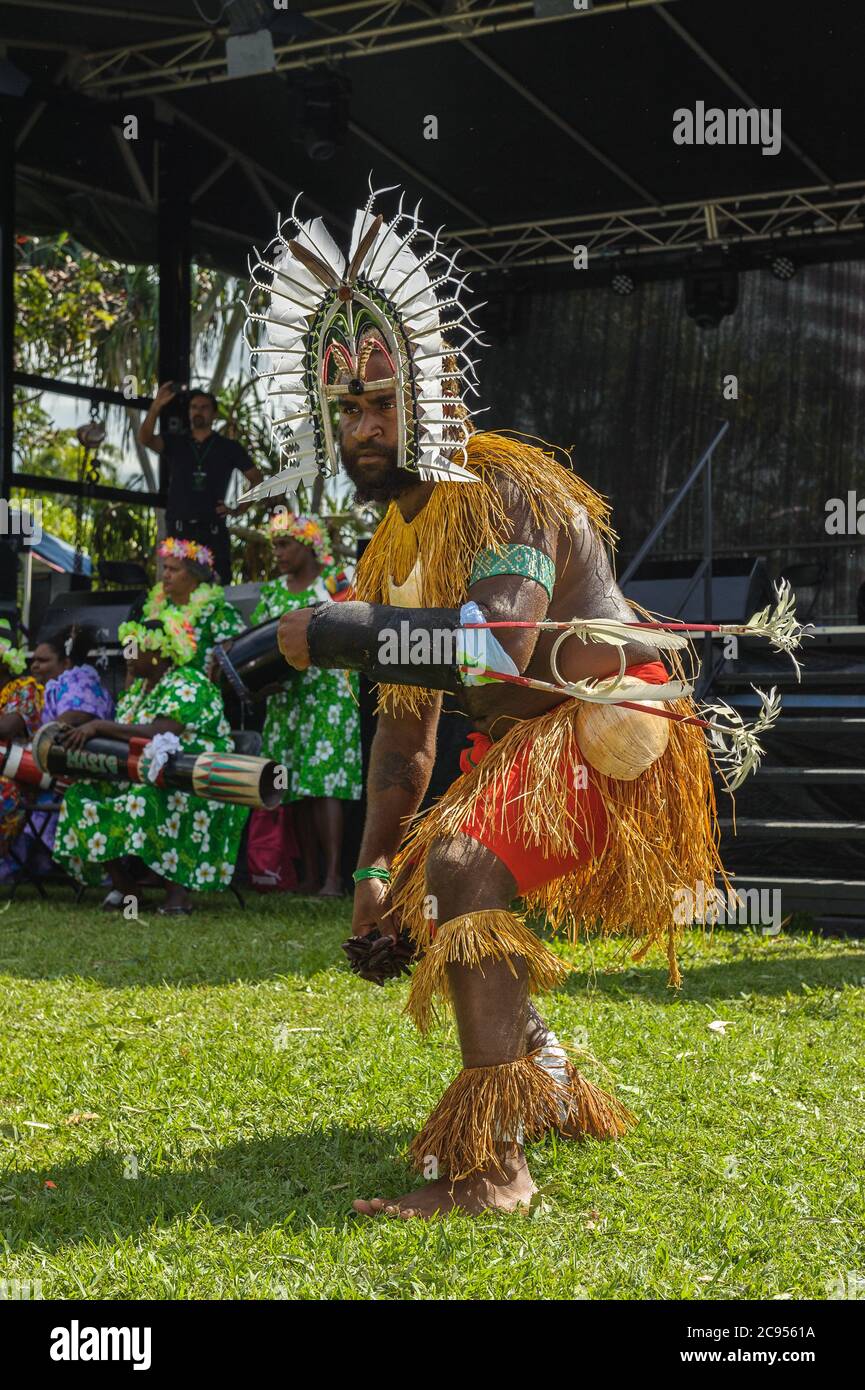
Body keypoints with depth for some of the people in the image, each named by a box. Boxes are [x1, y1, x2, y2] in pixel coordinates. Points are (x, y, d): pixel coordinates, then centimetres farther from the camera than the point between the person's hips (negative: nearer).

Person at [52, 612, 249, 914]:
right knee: (82, 795, -11)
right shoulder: (137, 689, 18)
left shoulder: (189, 685, -11)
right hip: (144, 779, 9)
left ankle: (178, 890, -25)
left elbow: (158, 734, -26)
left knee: (143, 802, -38)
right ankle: (124, 887, -8)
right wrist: (83, 732, -7)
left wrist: (99, 726, -23)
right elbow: (119, 736, 12)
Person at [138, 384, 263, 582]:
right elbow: (145, 439, -7)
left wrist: (238, 509, 1)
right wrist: (157, 405, -18)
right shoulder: (175, 443, 12)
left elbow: (257, 481, 13)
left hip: (213, 531, -1)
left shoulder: (229, 447, 10)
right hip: (179, 531, 1)